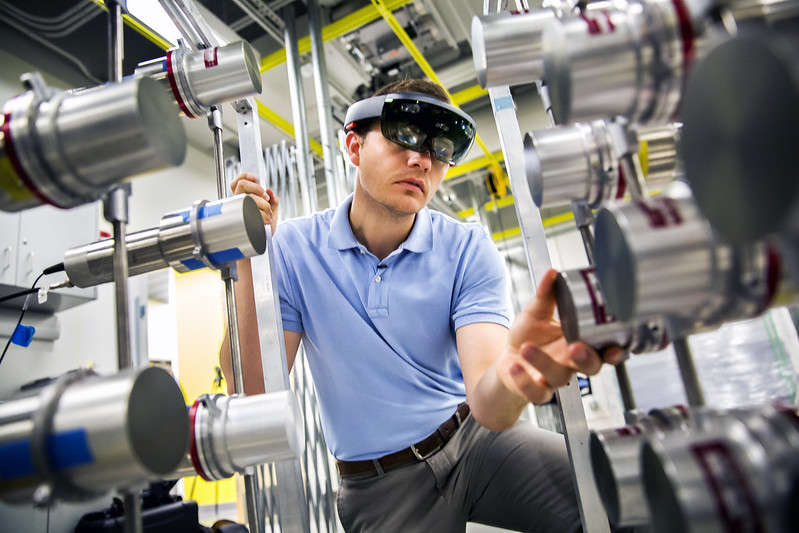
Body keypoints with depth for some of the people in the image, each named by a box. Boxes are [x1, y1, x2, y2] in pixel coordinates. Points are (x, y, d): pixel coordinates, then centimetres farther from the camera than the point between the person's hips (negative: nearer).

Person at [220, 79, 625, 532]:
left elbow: (485, 404, -22)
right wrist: (249, 260, -21)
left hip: (473, 440, 0)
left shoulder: (469, 251, -9)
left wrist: (510, 375, -46)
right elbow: (253, 398, -13)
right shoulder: (295, 249, -8)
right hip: (379, 485, 1)